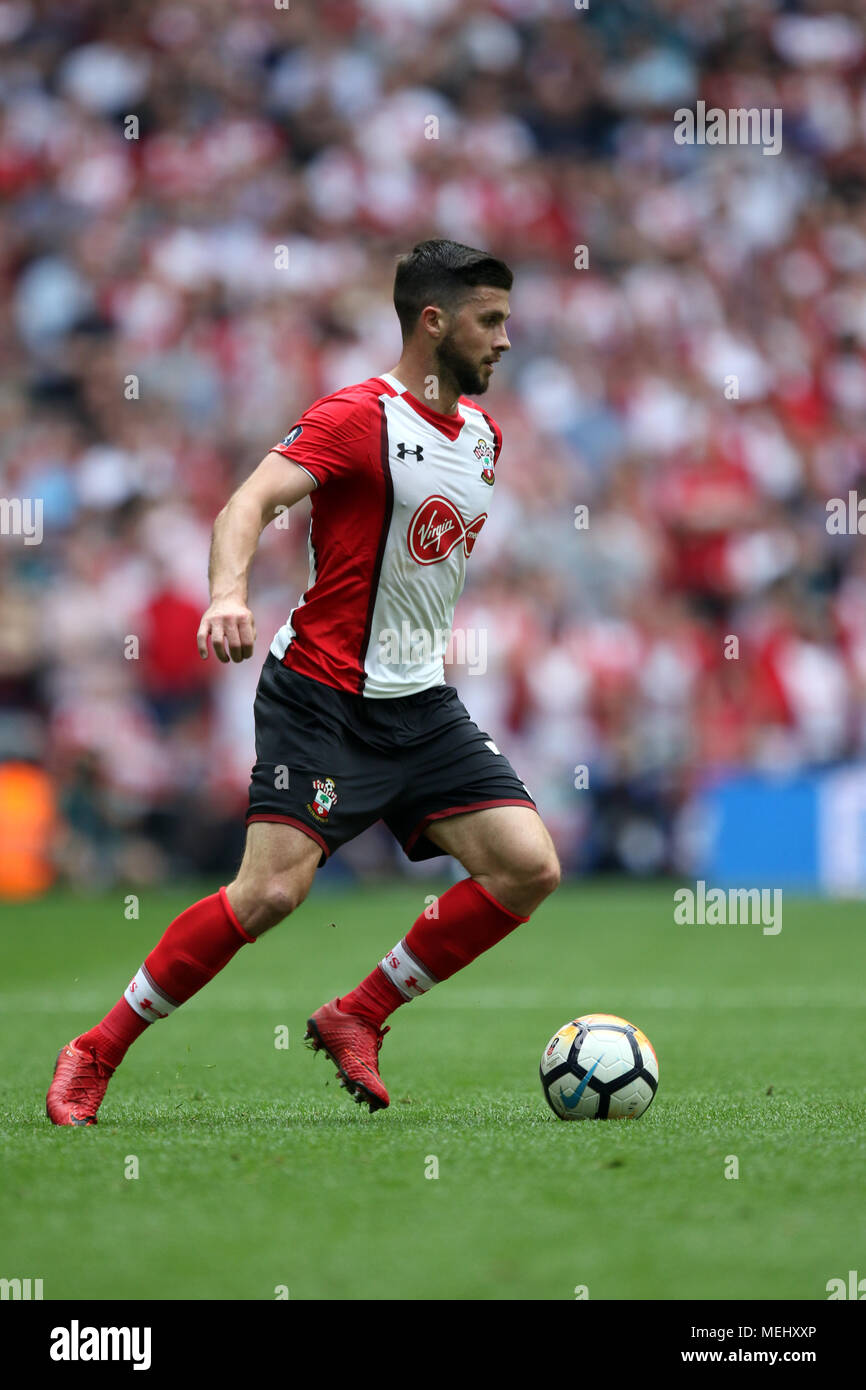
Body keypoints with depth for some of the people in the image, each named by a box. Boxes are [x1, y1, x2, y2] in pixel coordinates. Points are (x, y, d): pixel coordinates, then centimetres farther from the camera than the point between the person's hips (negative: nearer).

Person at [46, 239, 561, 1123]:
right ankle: (95, 1055, -4)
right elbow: (250, 501, -27)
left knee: (529, 868, -7)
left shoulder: (480, 433, 12)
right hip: (323, 695, -8)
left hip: (423, 704, 8)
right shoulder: (358, 416, -13)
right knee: (272, 891, -20)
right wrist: (228, 594, -45)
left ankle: (356, 1018, 7)